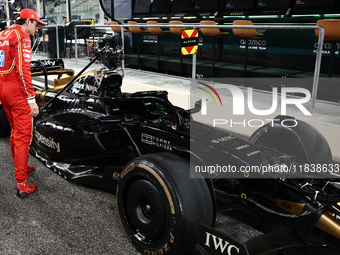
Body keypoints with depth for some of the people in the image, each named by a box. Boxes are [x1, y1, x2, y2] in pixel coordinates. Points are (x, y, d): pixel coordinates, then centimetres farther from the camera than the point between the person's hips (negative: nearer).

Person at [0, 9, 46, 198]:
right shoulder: (22, 36, -10)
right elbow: (23, 70, -20)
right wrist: (31, 99, -21)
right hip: (17, 90, -9)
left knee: (16, 131, 21)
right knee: (24, 135, -6)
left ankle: (20, 167, 35)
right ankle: (22, 185, -5)